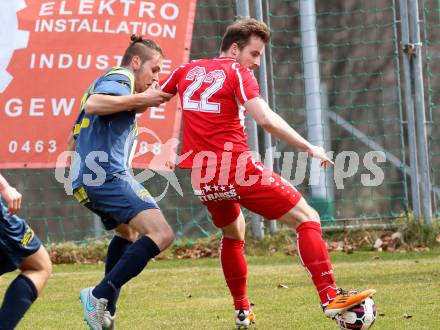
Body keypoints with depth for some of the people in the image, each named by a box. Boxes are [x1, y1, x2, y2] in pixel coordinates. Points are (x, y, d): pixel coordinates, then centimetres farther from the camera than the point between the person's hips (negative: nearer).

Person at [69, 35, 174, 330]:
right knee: (161, 234, -22)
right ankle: (100, 296, -25)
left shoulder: (109, 80, 30)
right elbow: (92, 104, -23)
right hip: (108, 175, -11)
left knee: (128, 233, 33)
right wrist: (141, 99, -16)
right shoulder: (120, 77, -1)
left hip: (85, 180, 11)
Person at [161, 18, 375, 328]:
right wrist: (309, 147, -10)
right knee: (307, 218, -2)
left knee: (233, 234, 32)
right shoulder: (237, 72, -4)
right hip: (239, 171, -7)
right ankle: (330, 297, -15)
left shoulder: (187, 71, 14)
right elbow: (266, 120, -16)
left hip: (202, 180, 7)